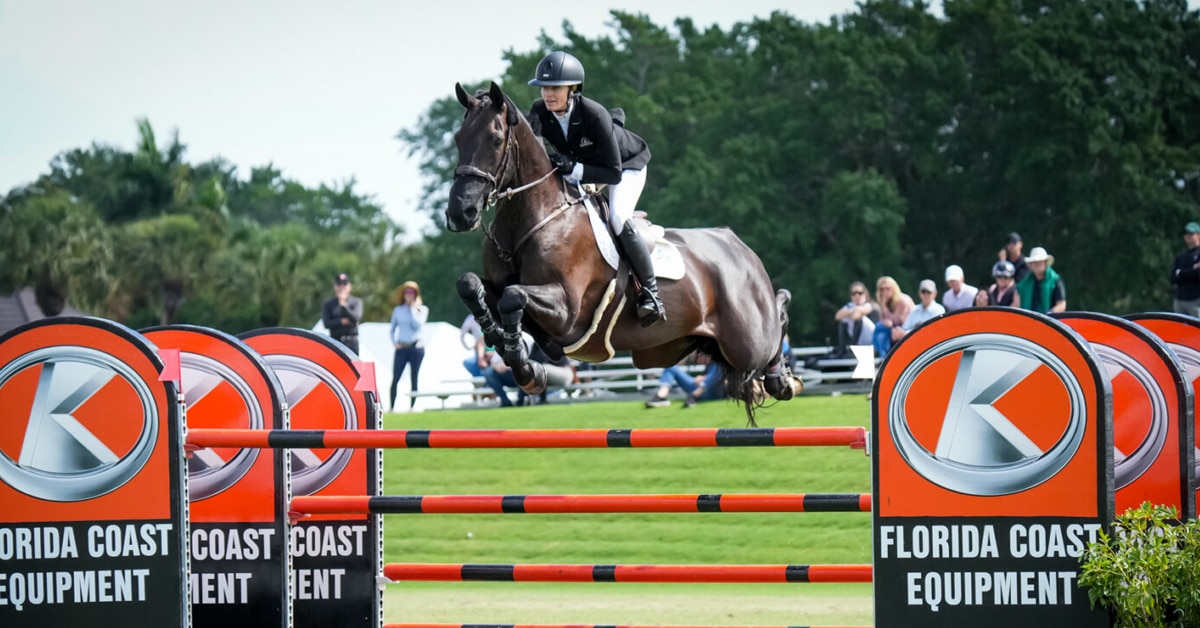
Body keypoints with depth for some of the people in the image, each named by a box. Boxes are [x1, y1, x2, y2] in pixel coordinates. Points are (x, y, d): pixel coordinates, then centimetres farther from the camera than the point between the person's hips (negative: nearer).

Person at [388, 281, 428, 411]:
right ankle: (392, 407, -6)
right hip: (402, 347, 1)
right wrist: (394, 342, -1)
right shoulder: (398, 310, 9)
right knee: (395, 379, -7)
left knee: (414, 379, 2)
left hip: (416, 347, -1)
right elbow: (392, 329, 15)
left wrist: (413, 308, -7)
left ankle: (412, 406, 6)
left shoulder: (422, 309, 5)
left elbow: (417, 325, -11)